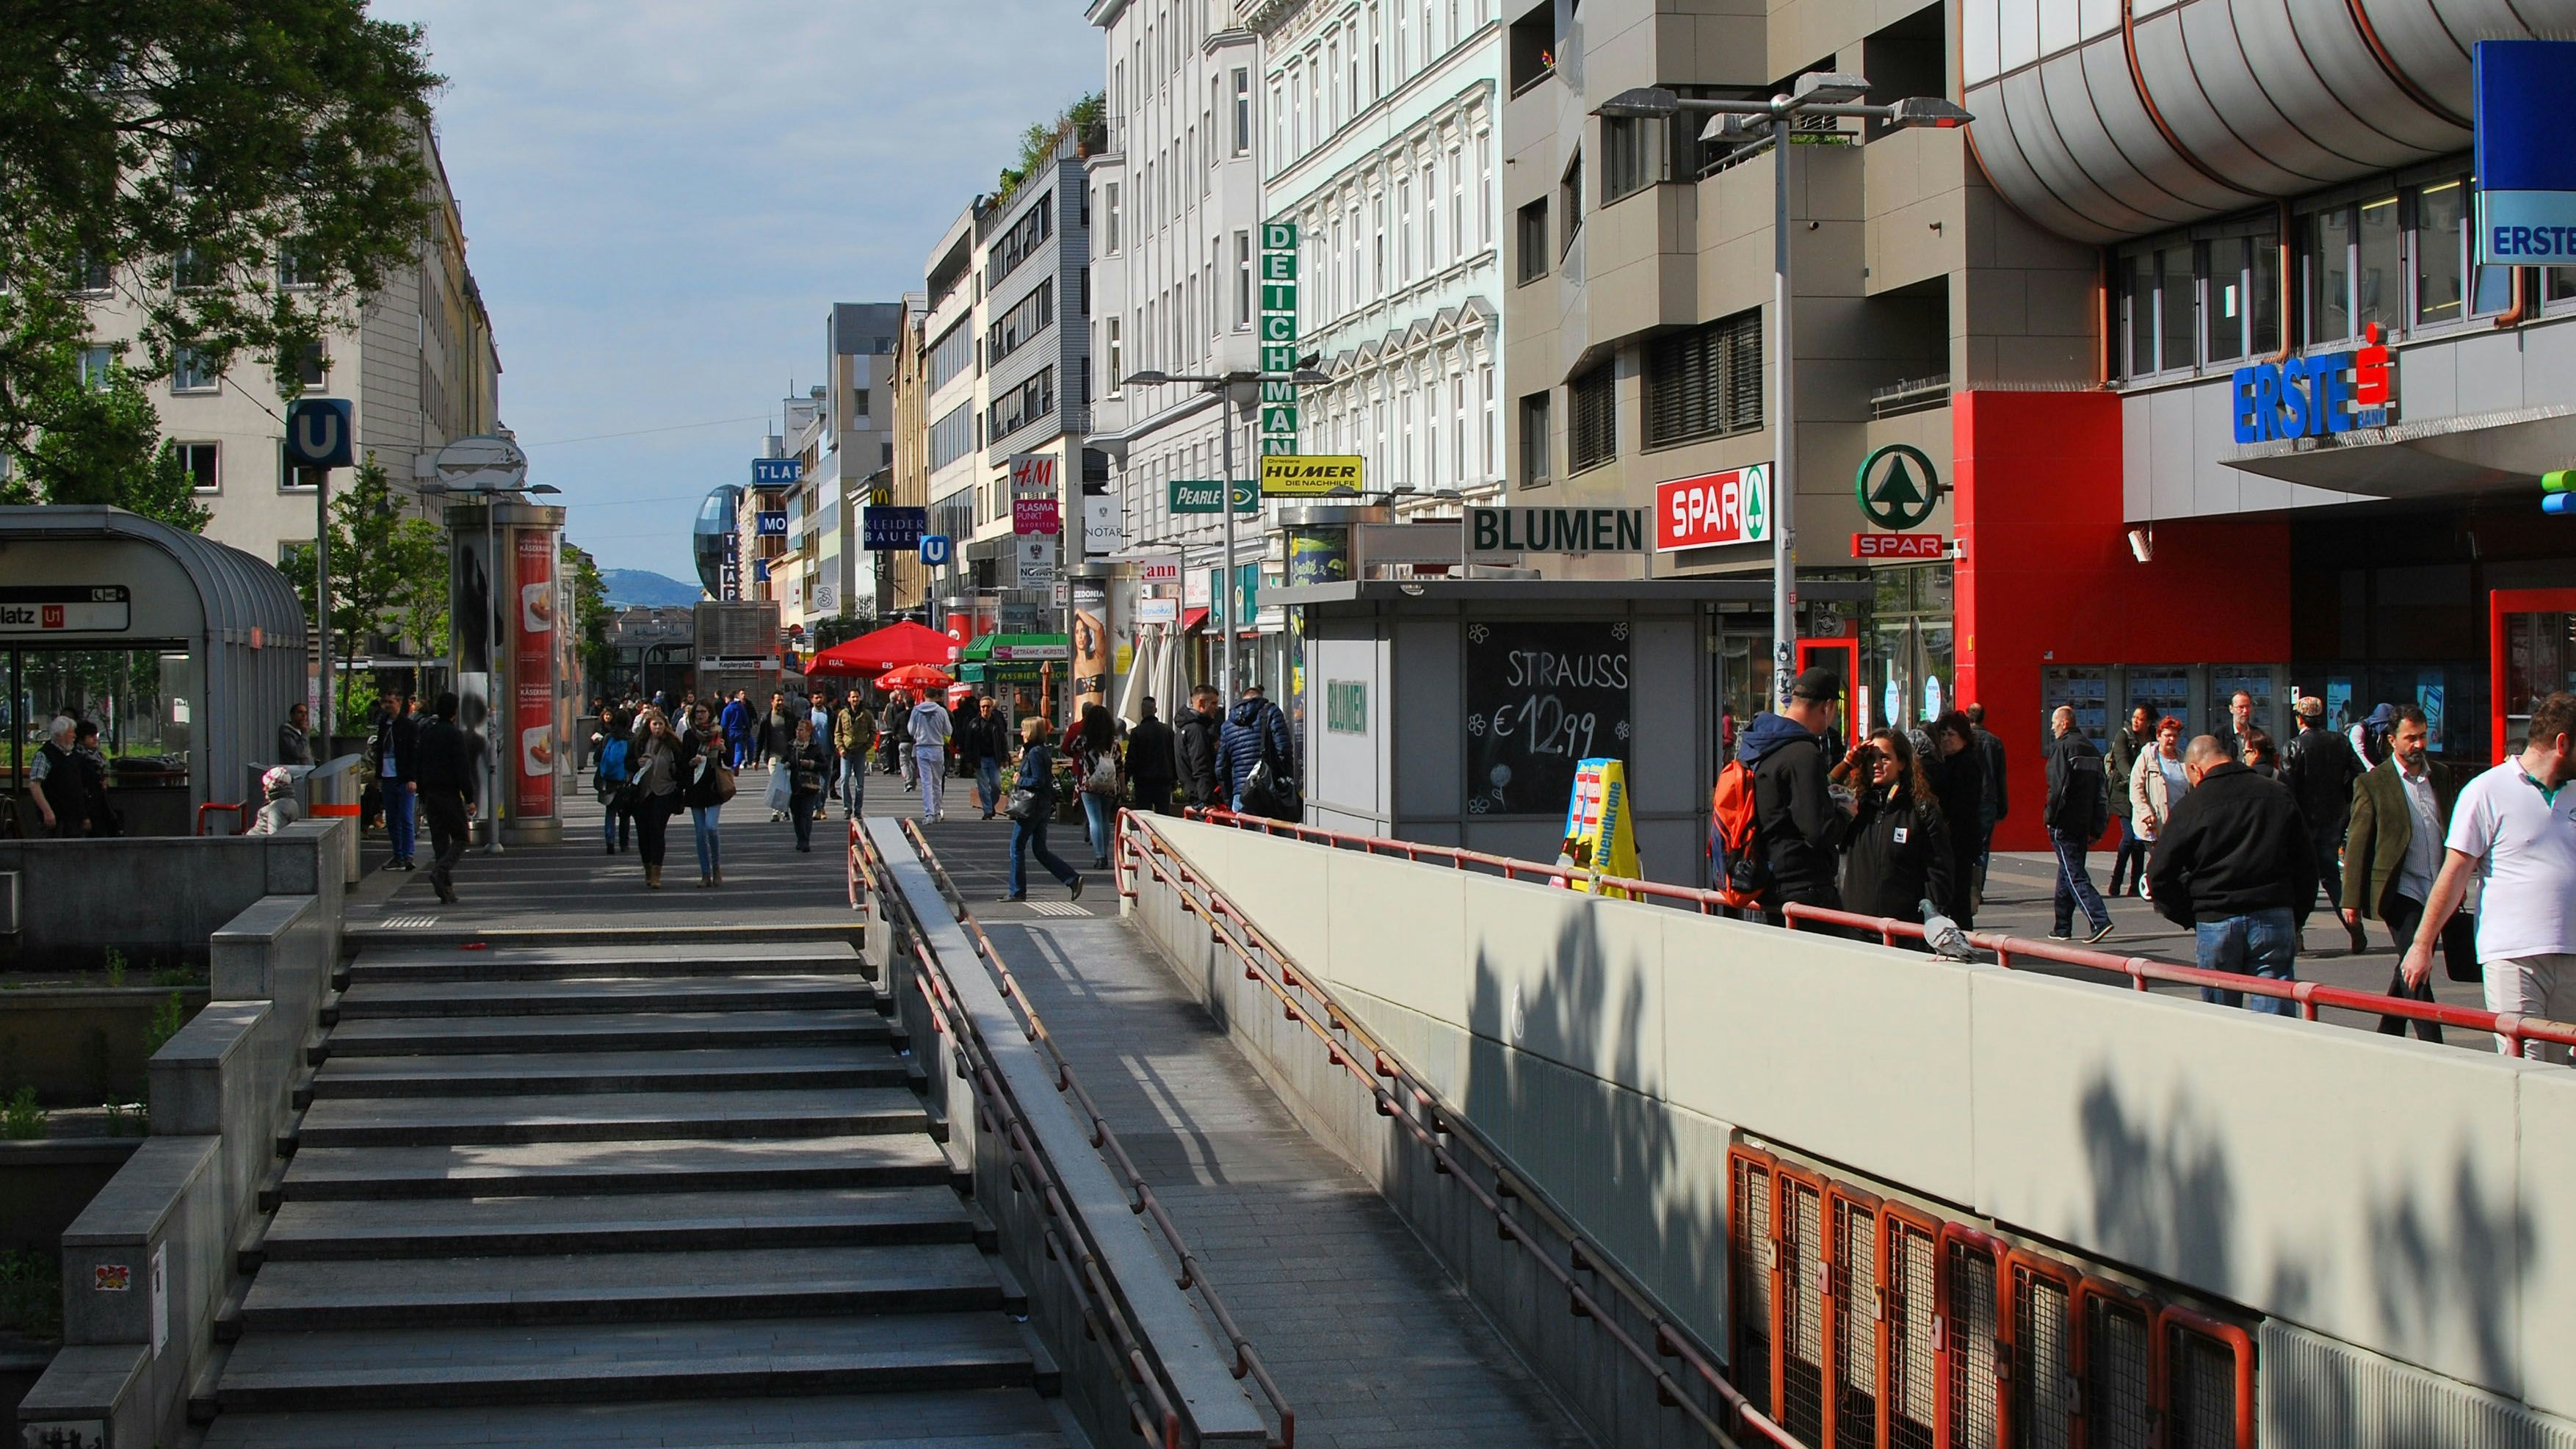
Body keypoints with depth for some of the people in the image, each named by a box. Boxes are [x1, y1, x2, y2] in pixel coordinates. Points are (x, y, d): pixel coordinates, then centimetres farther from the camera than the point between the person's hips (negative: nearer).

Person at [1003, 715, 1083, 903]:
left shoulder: (1034, 753, -16)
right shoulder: (1044, 751, 13)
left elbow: (1037, 781, -22)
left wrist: (1019, 781, -8)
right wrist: (1022, 758, 8)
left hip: (1032, 807, -10)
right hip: (1044, 806, 10)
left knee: (1017, 847, 1)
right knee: (1040, 850, 13)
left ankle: (1017, 892, 5)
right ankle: (1072, 878, 5)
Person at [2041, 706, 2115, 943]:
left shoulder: (2062, 748, -10)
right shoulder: (2091, 749, 13)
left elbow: (2057, 787, -18)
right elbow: (2103, 791, 14)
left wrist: (2050, 818, -9)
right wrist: (2097, 828, 16)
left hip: (2064, 823, -8)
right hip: (2084, 822, 8)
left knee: (2074, 874, -8)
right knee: (2069, 872, 17)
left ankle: (2100, 920, -21)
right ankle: (2062, 927, 22)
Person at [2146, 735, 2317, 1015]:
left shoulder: (2189, 807, -1)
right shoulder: (2279, 797, 8)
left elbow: (2160, 875, -3)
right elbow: (2306, 866, 11)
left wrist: (2190, 918, 8)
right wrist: (2296, 919, 17)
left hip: (2217, 922, -1)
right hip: (2275, 917, 1)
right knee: (2278, 1012, -1)